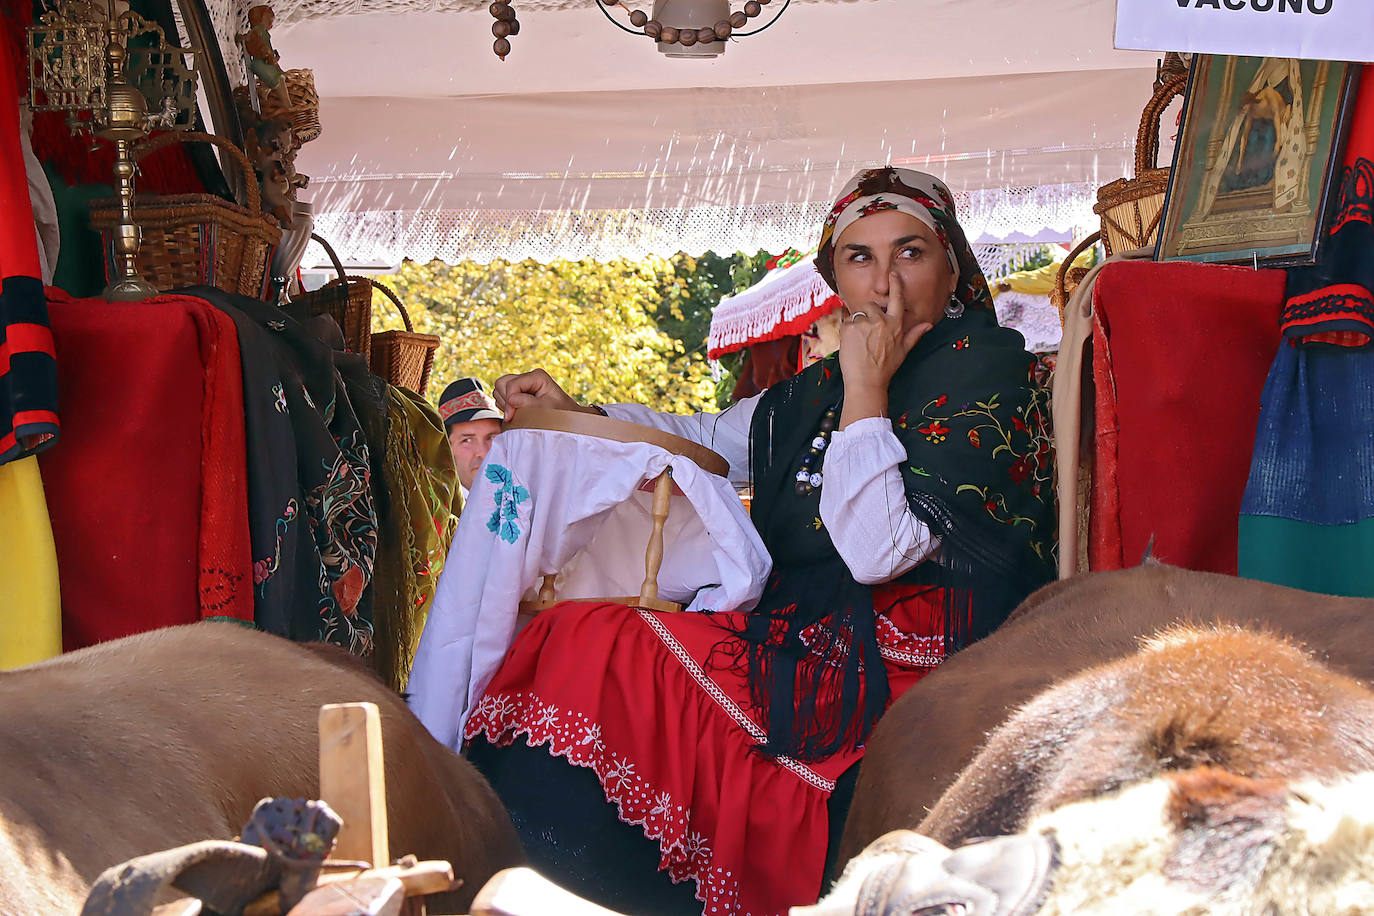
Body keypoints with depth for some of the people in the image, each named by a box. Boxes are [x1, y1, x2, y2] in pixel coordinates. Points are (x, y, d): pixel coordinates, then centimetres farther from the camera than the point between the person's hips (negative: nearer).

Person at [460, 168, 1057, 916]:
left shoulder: (986, 369, -7)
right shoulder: (825, 383, 16)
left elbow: (878, 550, -19)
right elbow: (711, 438, 33)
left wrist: (867, 388, -14)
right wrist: (572, 414, 23)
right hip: (818, 640, 8)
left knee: (588, 653, -18)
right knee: (569, 640, -8)